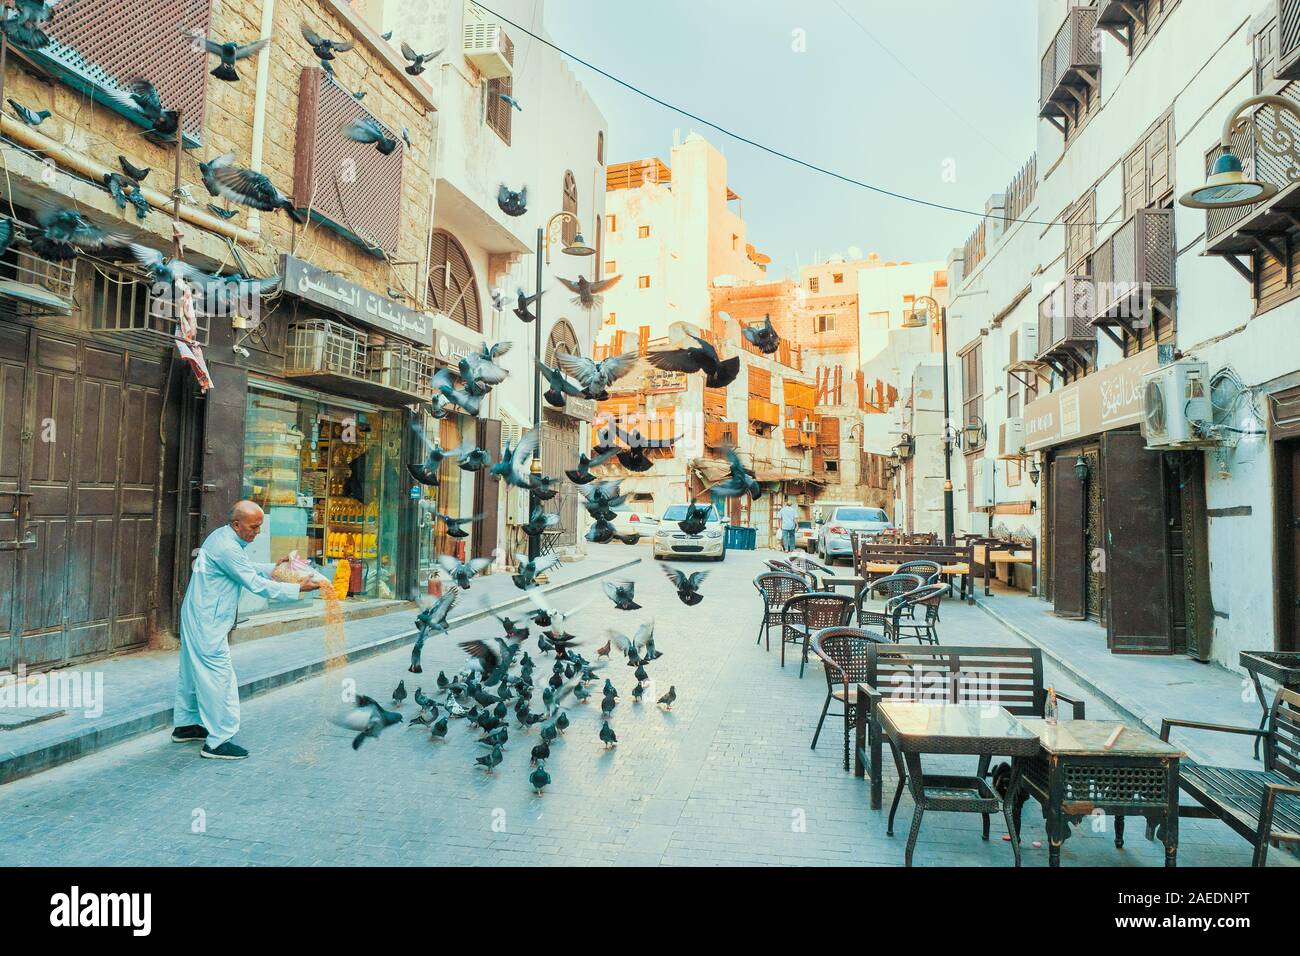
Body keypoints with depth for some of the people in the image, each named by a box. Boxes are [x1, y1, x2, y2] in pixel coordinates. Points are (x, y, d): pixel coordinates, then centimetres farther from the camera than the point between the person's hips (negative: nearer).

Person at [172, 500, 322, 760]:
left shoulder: (222, 537, 7)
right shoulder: (226, 548, -25)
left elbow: (246, 569, 20)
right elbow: (257, 585, -24)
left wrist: (273, 568, 7)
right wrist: (299, 588, -21)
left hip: (196, 617, 11)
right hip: (207, 622, -11)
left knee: (192, 671, 21)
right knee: (219, 676, -6)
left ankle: (185, 726, 36)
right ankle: (217, 741, 0)